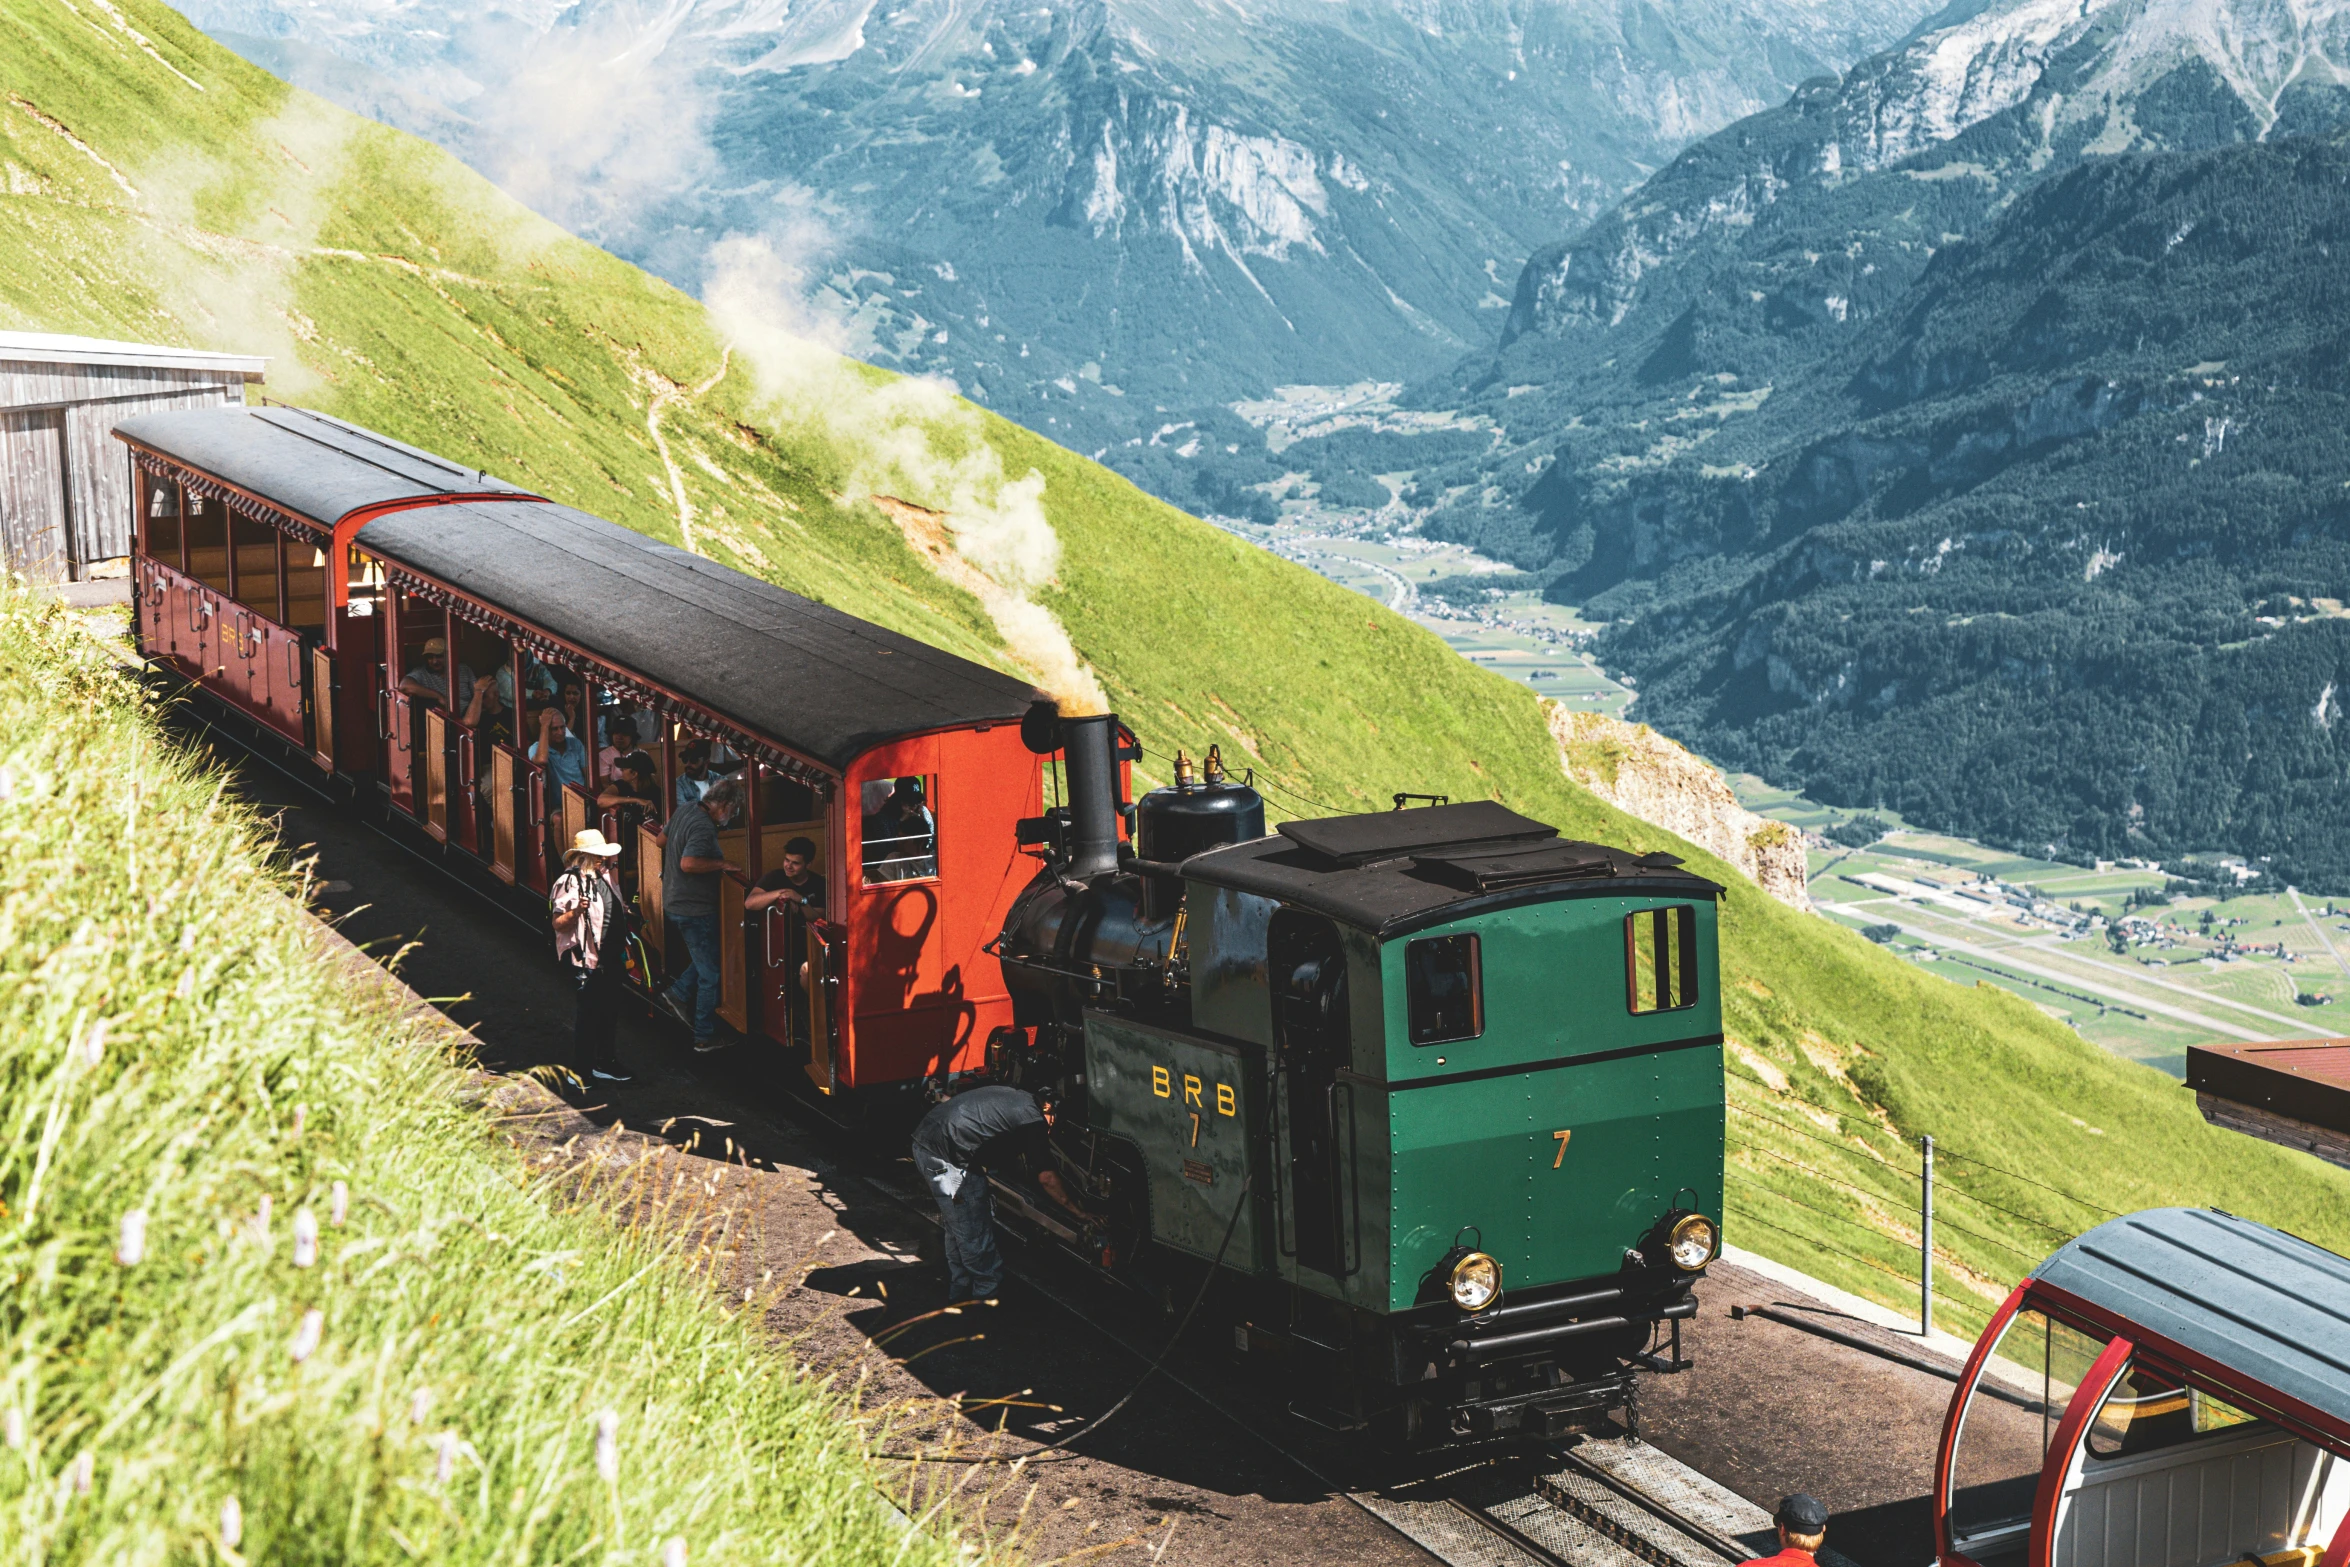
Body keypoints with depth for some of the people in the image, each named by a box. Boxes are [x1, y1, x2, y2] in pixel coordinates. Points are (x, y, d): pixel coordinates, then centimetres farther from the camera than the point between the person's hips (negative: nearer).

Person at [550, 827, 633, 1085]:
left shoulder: (604, 877, 10)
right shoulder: (571, 882, -15)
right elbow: (559, 924, -21)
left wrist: (625, 912, 11)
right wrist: (576, 911, -36)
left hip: (611, 958, 8)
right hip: (586, 960, -8)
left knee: (608, 1014, 17)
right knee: (586, 1016, -2)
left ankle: (604, 1064, 30)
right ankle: (580, 1072, 8)